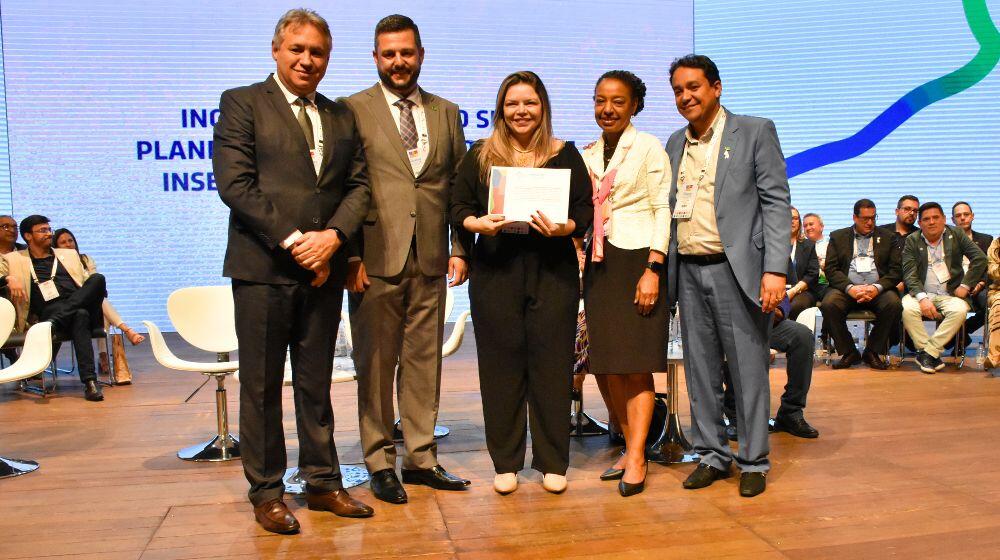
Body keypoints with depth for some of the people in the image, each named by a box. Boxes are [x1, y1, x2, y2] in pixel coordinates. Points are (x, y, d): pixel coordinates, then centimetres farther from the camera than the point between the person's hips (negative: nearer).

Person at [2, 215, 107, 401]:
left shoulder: (69, 254, 30)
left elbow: (88, 281, 25)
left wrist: (98, 289, 2)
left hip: (80, 305, 3)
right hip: (49, 312, -3)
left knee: (97, 278, -28)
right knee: (80, 315, -40)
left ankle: (54, 322, -32)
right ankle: (89, 381, -45)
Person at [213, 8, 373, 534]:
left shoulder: (341, 115, 15)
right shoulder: (242, 103, 1)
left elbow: (358, 185, 9)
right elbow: (235, 184, -9)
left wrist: (333, 235, -9)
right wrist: (291, 239, -14)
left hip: (324, 267, 4)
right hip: (263, 267, -4)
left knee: (316, 384, 12)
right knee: (261, 386, 6)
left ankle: (322, 483, 23)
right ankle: (266, 493, 19)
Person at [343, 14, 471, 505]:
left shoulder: (446, 113, 14)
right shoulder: (353, 110, 2)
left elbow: (460, 187, 14)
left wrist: (459, 249, 5)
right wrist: (351, 256, -10)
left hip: (430, 261, 4)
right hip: (376, 260, -3)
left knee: (424, 361, 9)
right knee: (375, 364, 4)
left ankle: (421, 458, 22)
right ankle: (380, 463, 18)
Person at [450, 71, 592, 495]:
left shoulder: (566, 155, 9)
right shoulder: (480, 156, 10)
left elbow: (585, 210, 4)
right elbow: (458, 208, 6)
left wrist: (564, 227, -16)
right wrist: (478, 223, -15)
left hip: (552, 272, 0)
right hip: (495, 271, 1)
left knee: (551, 364, 2)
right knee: (501, 365, 4)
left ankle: (553, 463, 16)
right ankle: (505, 462, 18)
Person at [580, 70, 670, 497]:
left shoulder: (648, 148, -1)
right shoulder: (588, 154, 15)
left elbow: (662, 210, -6)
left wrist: (652, 269, -15)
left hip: (638, 260, -5)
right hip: (599, 264, 6)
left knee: (636, 365, -5)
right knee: (609, 365, 5)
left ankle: (636, 459, 0)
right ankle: (630, 446, 17)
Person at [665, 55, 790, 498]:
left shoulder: (755, 131, 1)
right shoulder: (675, 143, 15)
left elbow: (776, 201, -5)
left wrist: (775, 269, -14)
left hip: (737, 269, -5)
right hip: (689, 272, 5)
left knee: (748, 368, 2)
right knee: (700, 368, 10)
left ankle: (753, 462, 15)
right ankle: (711, 455, 22)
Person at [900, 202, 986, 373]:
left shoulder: (956, 234, 8)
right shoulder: (912, 241, 6)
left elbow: (980, 259, 2)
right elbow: (909, 274, -4)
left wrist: (965, 286, -6)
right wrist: (922, 298, -19)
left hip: (950, 295, 0)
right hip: (922, 294, 0)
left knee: (959, 310, -32)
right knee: (907, 309, -31)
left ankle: (928, 352, -25)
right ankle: (933, 355, -22)